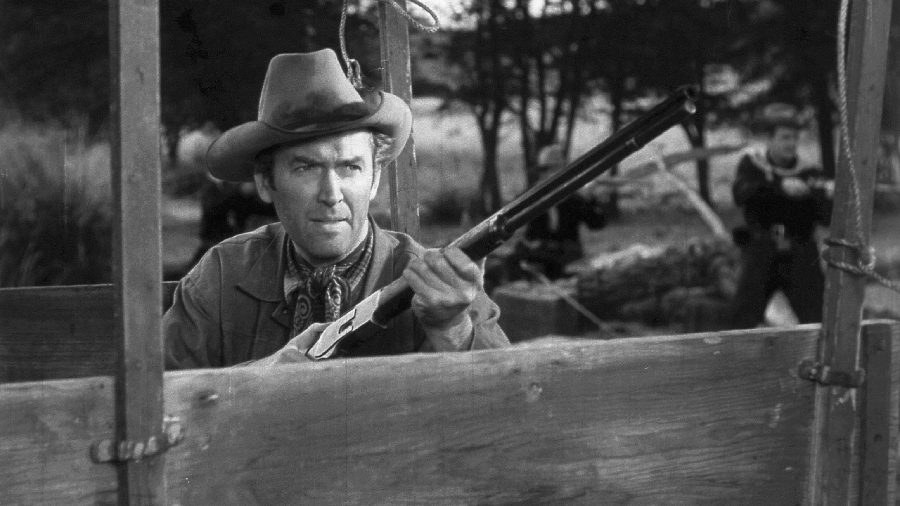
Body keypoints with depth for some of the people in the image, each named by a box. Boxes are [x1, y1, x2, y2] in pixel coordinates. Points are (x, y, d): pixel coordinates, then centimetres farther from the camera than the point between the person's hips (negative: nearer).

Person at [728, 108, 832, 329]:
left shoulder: (808, 174, 2)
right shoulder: (752, 163, 3)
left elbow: (826, 217, -6)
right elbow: (740, 193, -17)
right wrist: (780, 186, -29)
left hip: (799, 256, 1)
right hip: (761, 253, 0)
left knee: (818, 318, -3)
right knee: (744, 319, -2)